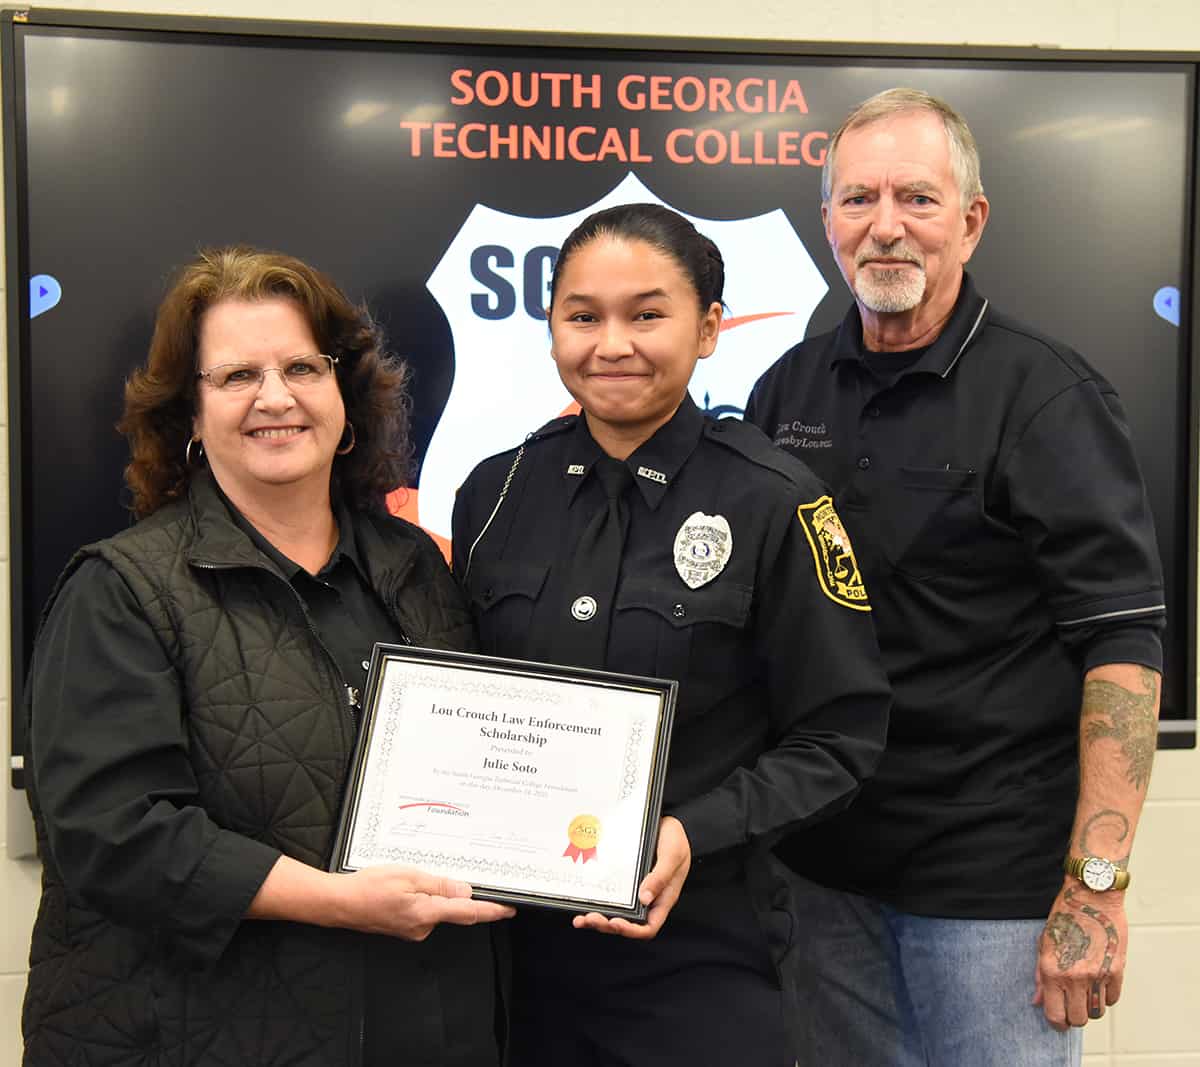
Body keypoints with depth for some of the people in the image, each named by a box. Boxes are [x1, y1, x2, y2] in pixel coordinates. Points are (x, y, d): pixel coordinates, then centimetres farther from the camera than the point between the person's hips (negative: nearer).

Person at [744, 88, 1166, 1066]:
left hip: (995, 876, -5)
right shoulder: (787, 392, 5)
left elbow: (1122, 645, -14)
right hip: (822, 862, 5)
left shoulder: (1046, 396, -10)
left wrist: (1097, 885, -19)